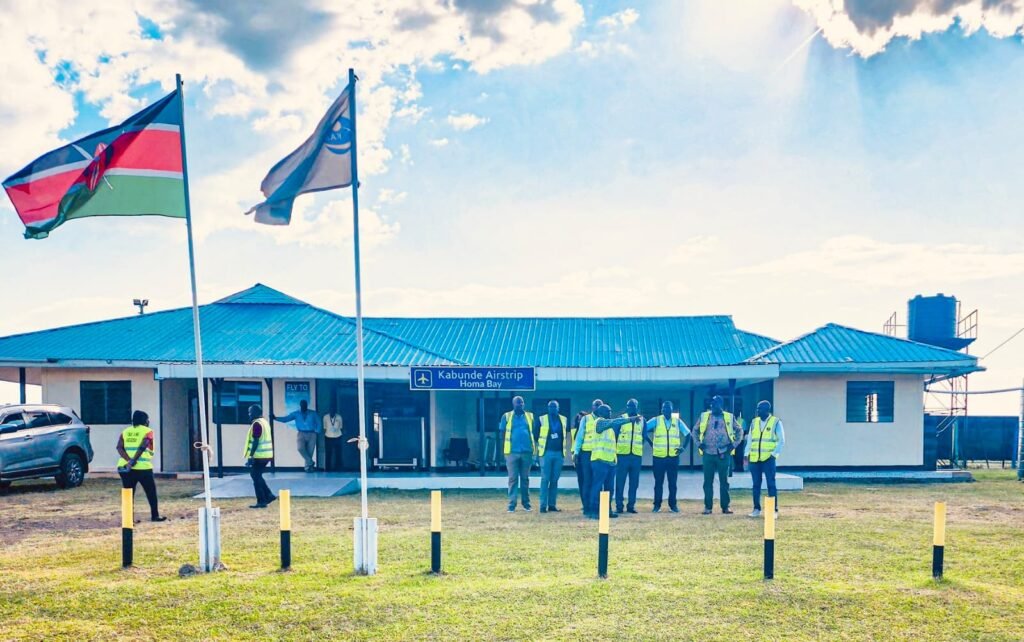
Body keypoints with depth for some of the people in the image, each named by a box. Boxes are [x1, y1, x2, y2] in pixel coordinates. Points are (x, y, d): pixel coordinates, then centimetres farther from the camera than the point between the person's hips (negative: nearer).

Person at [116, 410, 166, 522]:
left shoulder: (125, 431, 16)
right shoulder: (148, 431, 3)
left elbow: (119, 448, 0)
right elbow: (142, 447, -14)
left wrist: (129, 460, -11)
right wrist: (133, 461, -18)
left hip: (125, 467, 4)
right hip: (142, 467, -4)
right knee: (151, 492, 12)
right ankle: (155, 515, 18)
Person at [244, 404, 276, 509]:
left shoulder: (256, 424, -14)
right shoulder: (265, 422, 15)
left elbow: (256, 441, -20)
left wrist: (250, 456, -19)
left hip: (259, 456, -9)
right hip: (267, 455, 9)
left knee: (256, 477, -1)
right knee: (257, 476, 18)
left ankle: (261, 501, 1)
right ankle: (269, 495, 14)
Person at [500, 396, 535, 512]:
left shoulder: (530, 416, 9)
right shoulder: (507, 416, 3)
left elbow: (534, 433, 12)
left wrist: (534, 450, 6)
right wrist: (504, 451, 0)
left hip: (526, 452, 2)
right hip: (512, 452, -2)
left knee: (525, 478, 9)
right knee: (513, 478, -1)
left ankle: (526, 503, 15)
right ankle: (512, 504, 1)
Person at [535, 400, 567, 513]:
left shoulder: (563, 419, 8)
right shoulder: (541, 419, -1)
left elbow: (566, 434, 15)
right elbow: (535, 435, 2)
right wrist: (536, 448, -1)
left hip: (559, 453, 3)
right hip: (546, 452, -3)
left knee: (555, 480, 7)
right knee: (545, 479, -4)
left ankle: (552, 505, 12)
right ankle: (543, 505, -1)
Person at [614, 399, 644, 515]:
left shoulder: (642, 420, 9)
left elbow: (644, 437, 14)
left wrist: (640, 448, 9)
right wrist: (615, 450, -2)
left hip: (637, 455, 2)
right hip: (622, 454, -2)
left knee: (634, 482, 5)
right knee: (620, 482, -2)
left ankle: (631, 505, 13)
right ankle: (619, 506, 3)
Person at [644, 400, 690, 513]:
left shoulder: (677, 421, 5)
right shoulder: (656, 420, 0)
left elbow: (687, 433, 13)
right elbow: (643, 430, 0)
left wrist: (683, 446, 3)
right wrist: (651, 444, -1)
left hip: (673, 457, 1)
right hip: (659, 457, -1)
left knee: (673, 482, 5)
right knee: (658, 482, 4)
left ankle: (673, 504, 15)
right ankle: (657, 505, 11)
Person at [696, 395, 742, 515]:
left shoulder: (729, 417, 3)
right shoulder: (704, 416, 5)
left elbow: (738, 431, 11)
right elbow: (695, 430, 13)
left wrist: (734, 444, 0)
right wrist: (699, 444, 2)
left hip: (723, 454, 0)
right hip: (708, 454, 0)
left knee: (724, 481, 4)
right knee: (708, 481, 3)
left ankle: (725, 506, 11)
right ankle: (707, 506, 9)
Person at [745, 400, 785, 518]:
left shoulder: (776, 422, -1)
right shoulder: (754, 422, 12)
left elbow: (781, 441, -1)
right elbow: (750, 440, 15)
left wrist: (774, 454, -10)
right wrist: (746, 454, 6)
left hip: (768, 459, -4)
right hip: (754, 459, 4)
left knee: (771, 484, -2)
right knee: (756, 484, 7)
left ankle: (774, 510, 4)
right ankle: (756, 509, 15)